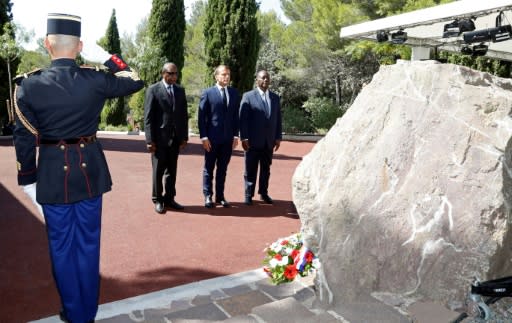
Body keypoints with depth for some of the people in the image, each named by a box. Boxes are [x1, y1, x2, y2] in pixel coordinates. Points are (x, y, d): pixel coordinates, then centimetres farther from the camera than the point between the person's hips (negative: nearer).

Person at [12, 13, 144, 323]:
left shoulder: (29, 85, -9)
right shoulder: (95, 80, -10)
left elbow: (24, 138, -4)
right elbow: (136, 81, 7)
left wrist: (28, 178, 6)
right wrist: (108, 57, 10)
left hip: (53, 173, 0)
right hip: (89, 169, 1)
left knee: (62, 245, 14)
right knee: (88, 243, 13)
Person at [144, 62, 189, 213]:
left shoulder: (180, 91, 10)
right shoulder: (153, 90, -4)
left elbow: (184, 115, 11)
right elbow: (148, 117, -7)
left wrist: (184, 137, 5)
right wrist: (150, 140, -12)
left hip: (175, 139, 4)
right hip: (159, 138, -4)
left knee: (172, 171, 10)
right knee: (158, 171, 5)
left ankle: (169, 198, 21)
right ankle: (158, 200, 17)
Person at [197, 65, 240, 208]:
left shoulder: (234, 93, 8)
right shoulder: (207, 93, -4)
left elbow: (236, 116, 9)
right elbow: (201, 116, -5)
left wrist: (236, 135, 3)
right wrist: (203, 136, -11)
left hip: (228, 138, 3)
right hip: (212, 138, -3)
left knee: (223, 169, 10)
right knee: (209, 168, 7)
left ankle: (220, 196, 19)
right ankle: (208, 196, 17)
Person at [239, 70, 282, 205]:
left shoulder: (275, 98, 12)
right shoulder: (248, 96, -1)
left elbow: (278, 119, 11)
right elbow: (243, 119, -6)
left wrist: (278, 137, 5)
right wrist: (244, 138, -11)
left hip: (269, 141, 4)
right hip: (253, 141, -4)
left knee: (266, 169, 11)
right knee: (250, 170, 4)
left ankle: (264, 193, 22)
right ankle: (249, 195, 14)